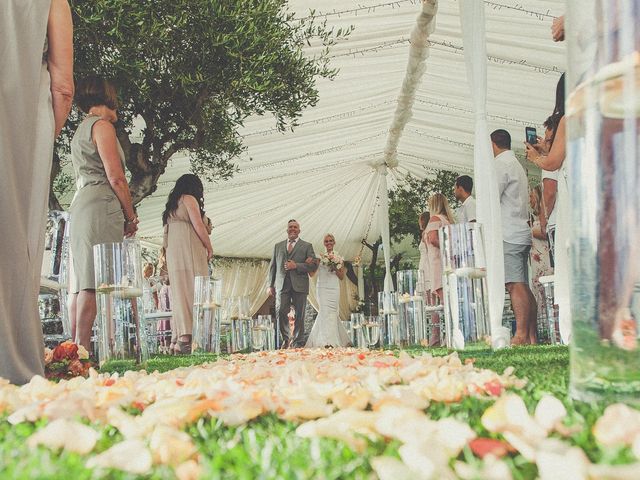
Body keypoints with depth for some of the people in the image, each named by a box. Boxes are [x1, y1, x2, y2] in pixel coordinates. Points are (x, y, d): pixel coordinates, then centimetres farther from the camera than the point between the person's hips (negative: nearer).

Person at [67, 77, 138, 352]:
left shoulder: (80, 131, 27)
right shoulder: (102, 125, -2)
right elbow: (116, 177, -11)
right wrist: (131, 217, -4)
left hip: (80, 206, 10)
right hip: (101, 207, -10)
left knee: (81, 282, 4)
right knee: (95, 282, -16)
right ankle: (83, 347, -21)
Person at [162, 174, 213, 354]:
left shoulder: (171, 205, 25)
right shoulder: (189, 199, 1)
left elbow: (166, 238, 21)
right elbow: (198, 226, -7)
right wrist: (209, 247, 1)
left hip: (173, 253, 8)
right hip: (189, 250, -8)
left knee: (179, 292, 4)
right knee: (193, 291, -13)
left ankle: (178, 339, -1)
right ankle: (186, 337, -24)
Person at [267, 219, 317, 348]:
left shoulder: (307, 246, 10)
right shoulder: (278, 246, 17)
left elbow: (314, 265, 1)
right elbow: (272, 266, 16)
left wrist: (296, 266, -11)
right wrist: (270, 285, 8)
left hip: (299, 285, -1)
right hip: (282, 285, 2)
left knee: (299, 316, 0)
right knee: (280, 312, -9)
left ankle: (297, 344, 8)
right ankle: (286, 338, 11)